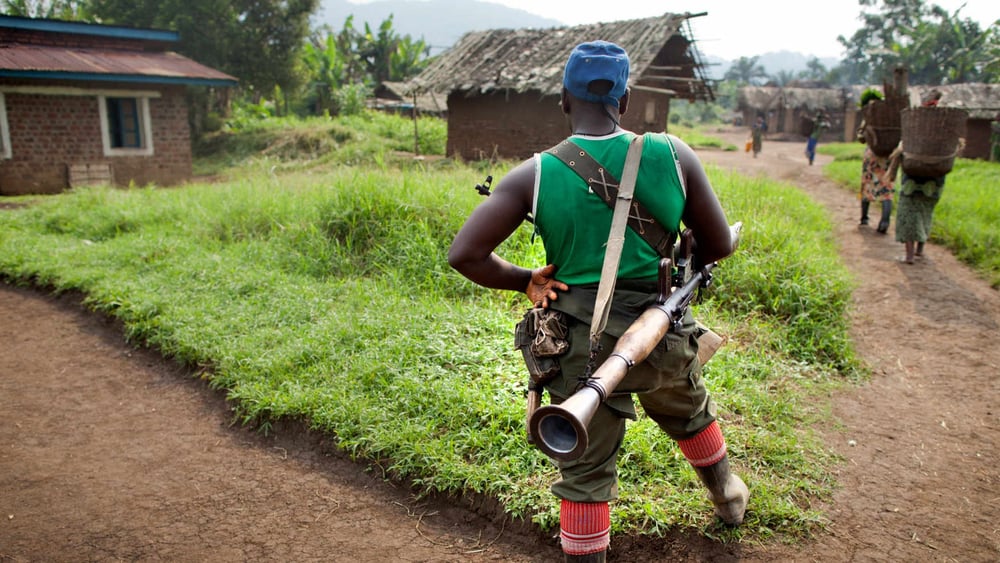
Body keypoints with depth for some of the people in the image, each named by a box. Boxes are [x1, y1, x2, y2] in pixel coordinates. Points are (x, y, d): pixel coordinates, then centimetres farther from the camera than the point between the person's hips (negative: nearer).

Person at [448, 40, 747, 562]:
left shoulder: (534, 174, -10)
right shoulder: (672, 154, -6)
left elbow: (463, 255, -15)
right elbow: (719, 244, 2)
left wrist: (527, 281, -1)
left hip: (582, 347, -2)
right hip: (662, 338, 3)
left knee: (585, 473, 14)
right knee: (691, 414, 33)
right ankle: (728, 498, 58)